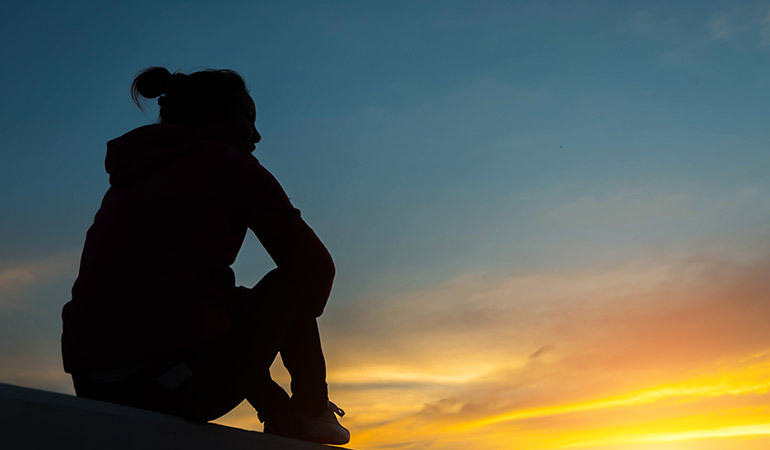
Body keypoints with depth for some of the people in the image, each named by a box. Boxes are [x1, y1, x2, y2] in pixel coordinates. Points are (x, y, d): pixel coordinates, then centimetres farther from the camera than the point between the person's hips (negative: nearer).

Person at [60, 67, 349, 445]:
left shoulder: (130, 181, 23)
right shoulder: (228, 163, 3)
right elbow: (316, 266, 3)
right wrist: (298, 326, 22)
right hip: (175, 379, -8)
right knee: (294, 281, 12)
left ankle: (280, 415, 31)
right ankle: (312, 412, 16)